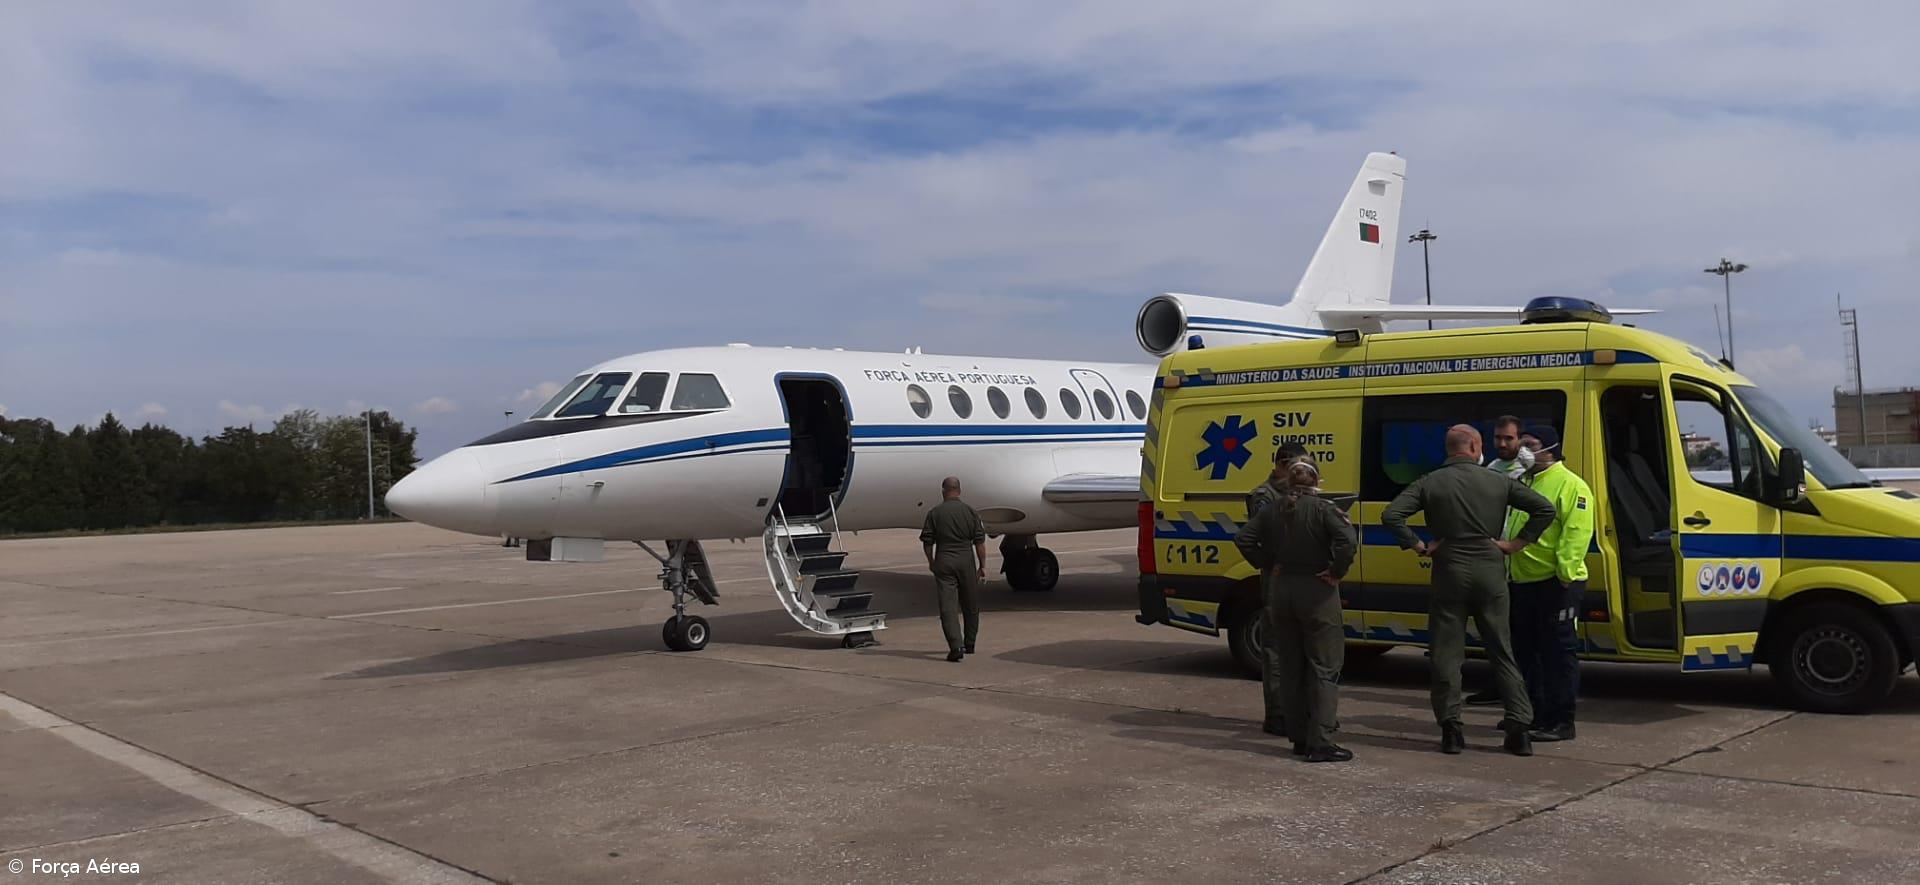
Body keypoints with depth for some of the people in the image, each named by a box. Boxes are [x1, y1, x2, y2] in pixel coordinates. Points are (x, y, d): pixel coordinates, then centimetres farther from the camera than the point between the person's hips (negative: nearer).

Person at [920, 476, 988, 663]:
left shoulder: (934, 513, 0)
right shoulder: (969, 511, 1)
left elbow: (927, 541, 1)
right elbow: (979, 541, -1)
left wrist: (931, 562, 17)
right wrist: (983, 566, 5)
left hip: (944, 561, -1)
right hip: (966, 560, 1)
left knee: (948, 605, -2)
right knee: (970, 605, 16)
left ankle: (956, 647, -13)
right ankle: (969, 644, 27)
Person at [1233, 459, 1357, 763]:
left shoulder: (1272, 510, 4)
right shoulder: (1323, 509, -10)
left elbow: (1243, 538, 3)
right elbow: (1346, 540, -25)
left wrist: (1266, 566, 6)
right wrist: (1337, 572, -13)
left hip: (1280, 590, 5)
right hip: (1316, 592, -5)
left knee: (1290, 667, 13)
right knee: (1325, 667, 1)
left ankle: (1299, 738, 17)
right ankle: (1320, 743, -4)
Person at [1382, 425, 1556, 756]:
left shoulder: (1430, 483, -1)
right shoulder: (1498, 482, 3)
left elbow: (1391, 515, -11)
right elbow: (1545, 509, 0)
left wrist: (1418, 546, -3)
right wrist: (1515, 543, 2)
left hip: (1449, 573, -1)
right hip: (1490, 573, 2)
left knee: (1447, 653, 5)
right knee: (1502, 651, 10)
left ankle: (1451, 728, 3)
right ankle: (1519, 727, 10)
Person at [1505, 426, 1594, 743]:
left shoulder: (1570, 485, -9)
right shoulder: (1522, 483, 19)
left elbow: (1576, 534, -18)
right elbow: (1509, 528, 25)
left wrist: (1565, 572, -26)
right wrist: (1507, 568, 18)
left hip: (1555, 584, -9)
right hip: (1522, 582, 9)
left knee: (1558, 652, -3)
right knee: (1525, 650, 15)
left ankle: (1560, 722, 2)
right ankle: (1534, 714, 26)